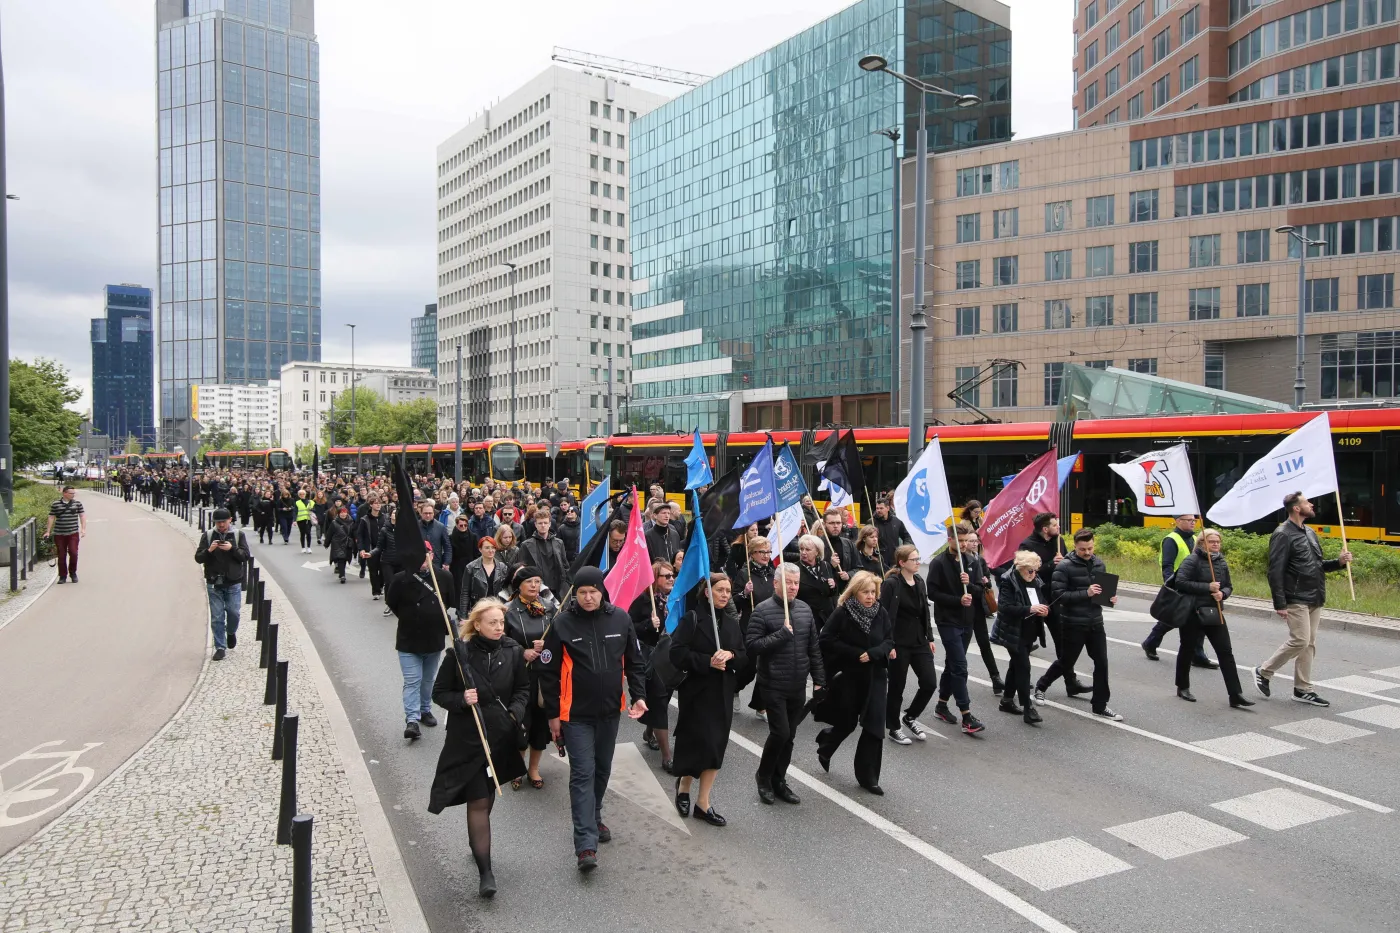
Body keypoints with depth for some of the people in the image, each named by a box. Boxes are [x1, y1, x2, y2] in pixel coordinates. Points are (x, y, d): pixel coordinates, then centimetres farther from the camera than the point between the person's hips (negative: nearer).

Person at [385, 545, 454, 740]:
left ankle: (425, 710, 35)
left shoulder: (444, 577, -10)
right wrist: (408, 618, 3)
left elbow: (451, 601, 6)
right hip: (408, 640, -3)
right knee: (412, 681, -5)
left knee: (428, 679, 18)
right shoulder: (402, 579, -16)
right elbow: (391, 602, 0)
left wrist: (435, 618, 7)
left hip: (435, 638, 3)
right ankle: (412, 720, -4)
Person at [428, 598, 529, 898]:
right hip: (467, 738, -4)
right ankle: (485, 872, 0)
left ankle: (477, 841, 46)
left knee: (487, 796, 20)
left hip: (501, 736, 4)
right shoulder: (460, 653, -12)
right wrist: (461, 699, -22)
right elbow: (439, 693, -3)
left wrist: (515, 713, -8)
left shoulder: (512, 652, -3)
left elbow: (523, 688, 9)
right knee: (478, 803, -5)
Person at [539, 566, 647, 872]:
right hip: (576, 714, -4)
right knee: (582, 774, -7)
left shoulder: (620, 618, -3)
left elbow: (633, 661, 7)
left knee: (603, 769, 18)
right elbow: (549, 672, -5)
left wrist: (639, 695, -3)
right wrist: (552, 714, -4)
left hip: (610, 711, 4)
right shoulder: (562, 623, -11)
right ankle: (586, 844, -6)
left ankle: (594, 818, 39)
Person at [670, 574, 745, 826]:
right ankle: (683, 784, 27)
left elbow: (744, 656, 9)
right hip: (696, 691, -5)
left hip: (723, 693, 5)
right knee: (698, 744, -2)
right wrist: (707, 662, -22)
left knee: (716, 747, 5)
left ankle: (703, 803, 14)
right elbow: (677, 653, -16)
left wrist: (730, 655, -12)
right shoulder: (692, 619, -10)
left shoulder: (732, 622, 8)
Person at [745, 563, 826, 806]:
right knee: (780, 733, -8)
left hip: (798, 686, 5)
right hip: (773, 686, -5)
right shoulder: (763, 610, -10)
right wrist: (781, 634, -21)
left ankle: (778, 781, 27)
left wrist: (819, 679, 9)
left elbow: (814, 648, 12)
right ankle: (763, 775, 17)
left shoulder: (805, 609, 6)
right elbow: (751, 645, -16)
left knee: (789, 736, 12)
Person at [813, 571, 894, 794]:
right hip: (848, 676, -3)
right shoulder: (842, 613, -13)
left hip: (874, 677, 3)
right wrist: (856, 653, -19)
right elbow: (826, 640, -15)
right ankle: (825, 747, 41)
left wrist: (873, 653, -17)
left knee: (874, 726, -1)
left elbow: (889, 640, 3)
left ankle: (867, 776, 11)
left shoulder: (881, 613, -1)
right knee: (847, 723, 7)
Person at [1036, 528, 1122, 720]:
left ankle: (1099, 705, 16)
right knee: (1066, 662, 9)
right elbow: (1057, 594, -19)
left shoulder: (1099, 564, 6)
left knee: (1102, 663, 3)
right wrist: (1085, 593, -26)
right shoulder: (1064, 567, -13)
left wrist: (1110, 597, -3)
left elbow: (1104, 587, 19)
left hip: (1095, 623, 5)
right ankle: (1041, 686, 34)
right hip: (1073, 624, -5)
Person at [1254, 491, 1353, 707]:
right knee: (1300, 641, -11)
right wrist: (1280, 604, -20)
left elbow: (1317, 566, 21)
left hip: (1314, 600, 8)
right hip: (1296, 600, -8)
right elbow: (1275, 572, -17)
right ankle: (1264, 672, 7)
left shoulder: (1310, 533, 15)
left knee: (1310, 644, 9)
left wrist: (1338, 562, 1)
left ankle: (1303, 689, 16)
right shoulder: (1283, 534, -12)